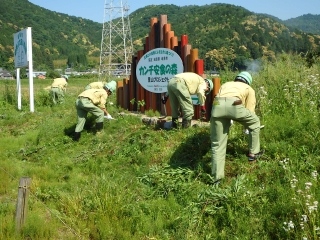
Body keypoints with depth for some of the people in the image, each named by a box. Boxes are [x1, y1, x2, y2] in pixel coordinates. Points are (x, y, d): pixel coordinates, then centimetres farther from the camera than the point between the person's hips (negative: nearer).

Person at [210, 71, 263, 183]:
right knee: (255, 122, 28)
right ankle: (253, 153, 37)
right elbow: (250, 111, 31)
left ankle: (217, 177, 10)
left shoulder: (226, 84, 43)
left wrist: (227, 121, 58)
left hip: (217, 105, 3)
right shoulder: (249, 89, 33)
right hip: (234, 105, -3)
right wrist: (246, 125, 49)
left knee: (217, 143, 13)